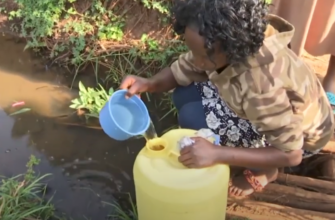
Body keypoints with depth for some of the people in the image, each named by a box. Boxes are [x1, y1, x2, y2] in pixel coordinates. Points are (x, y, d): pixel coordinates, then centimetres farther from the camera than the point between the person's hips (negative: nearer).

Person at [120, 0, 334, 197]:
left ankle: (264, 171, 0)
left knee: (192, 117, -21)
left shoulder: (263, 85, -41)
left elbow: (291, 155, -32)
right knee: (185, 94, -7)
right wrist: (149, 83, -27)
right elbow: (183, 69, -7)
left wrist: (218, 154, -39)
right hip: (275, 111, 7)